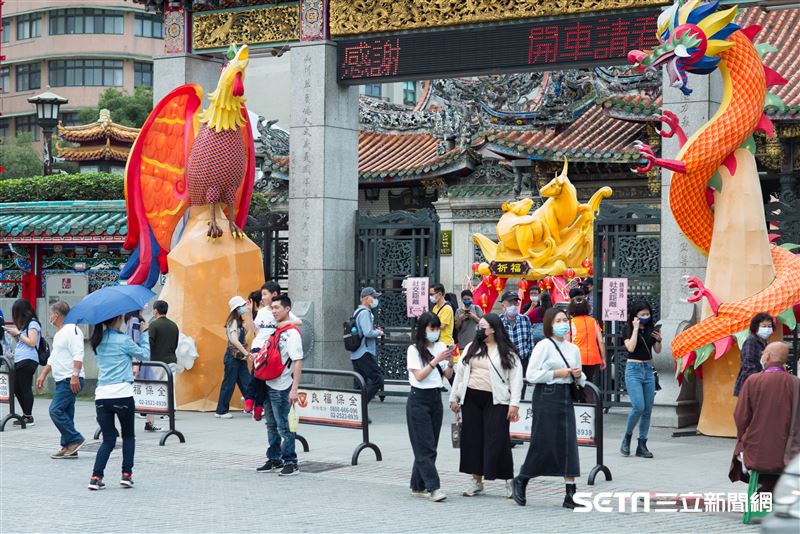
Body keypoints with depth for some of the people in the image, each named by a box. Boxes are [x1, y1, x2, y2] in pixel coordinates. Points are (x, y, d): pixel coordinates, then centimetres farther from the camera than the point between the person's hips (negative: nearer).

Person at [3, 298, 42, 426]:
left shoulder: (33, 323, -7)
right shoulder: (25, 323, 21)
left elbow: (31, 342, -15)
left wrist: (18, 333, -9)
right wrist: (13, 334, 11)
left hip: (28, 361, -10)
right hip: (20, 361, 10)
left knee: (25, 388, -8)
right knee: (17, 388, 11)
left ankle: (29, 417, -5)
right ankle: (25, 415, 18)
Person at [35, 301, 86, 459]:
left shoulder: (71, 330, -12)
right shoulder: (58, 333, 21)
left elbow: (78, 355, -21)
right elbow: (53, 358, 29)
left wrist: (75, 376, -27)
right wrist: (43, 375, 25)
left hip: (71, 381, -10)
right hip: (62, 380, 10)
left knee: (55, 410, -15)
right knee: (65, 414, 10)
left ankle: (75, 440, -9)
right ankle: (68, 447, 13)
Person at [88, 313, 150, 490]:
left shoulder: (98, 341, 11)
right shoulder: (123, 340, -6)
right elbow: (145, 355, 4)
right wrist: (144, 335, 15)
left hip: (101, 395, 4)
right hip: (122, 394, -4)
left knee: (108, 439, 10)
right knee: (128, 436, 15)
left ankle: (96, 477, -4)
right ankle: (126, 474, 9)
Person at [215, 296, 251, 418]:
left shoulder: (240, 322, 13)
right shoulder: (233, 322, -13)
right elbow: (234, 340, -23)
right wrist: (247, 353, -23)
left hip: (239, 357, 8)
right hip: (232, 356, -8)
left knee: (246, 382, 6)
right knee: (229, 383, -1)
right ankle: (221, 411, 7)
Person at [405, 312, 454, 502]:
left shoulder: (441, 347, 7)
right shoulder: (414, 350, -7)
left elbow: (448, 375, 7)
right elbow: (419, 376, -14)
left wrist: (450, 362, -12)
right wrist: (436, 360, -20)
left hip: (436, 398, 5)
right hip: (419, 399, -5)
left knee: (427, 446, 7)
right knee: (426, 446, -8)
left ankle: (418, 486, 15)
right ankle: (433, 487, -12)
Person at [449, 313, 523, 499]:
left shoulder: (507, 353, 0)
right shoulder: (471, 348, 12)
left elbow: (516, 378, -4)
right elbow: (460, 373, 15)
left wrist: (514, 403, -12)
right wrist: (454, 398, 12)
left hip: (496, 400, -5)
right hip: (471, 398, 5)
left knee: (498, 440, -6)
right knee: (472, 439, 6)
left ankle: (509, 481, 4)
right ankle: (477, 481, 16)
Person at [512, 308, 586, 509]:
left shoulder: (573, 349, 13)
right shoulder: (544, 346, -6)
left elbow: (580, 380, 23)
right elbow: (531, 375, -12)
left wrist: (578, 376, 0)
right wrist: (557, 373, -15)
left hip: (566, 397, 6)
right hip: (546, 397, -6)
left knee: (569, 444, 0)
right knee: (543, 443, -2)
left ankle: (570, 494, 3)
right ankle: (520, 481, 20)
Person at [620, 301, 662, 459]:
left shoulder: (650, 329, 9)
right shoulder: (628, 329, -3)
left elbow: (658, 351, 11)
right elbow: (631, 347, -17)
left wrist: (659, 340, -8)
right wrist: (635, 329, -15)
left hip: (648, 369, 5)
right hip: (634, 369, -5)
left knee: (648, 410, 3)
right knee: (638, 407, -17)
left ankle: (642, 445, 9)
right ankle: (627, 438, 4)